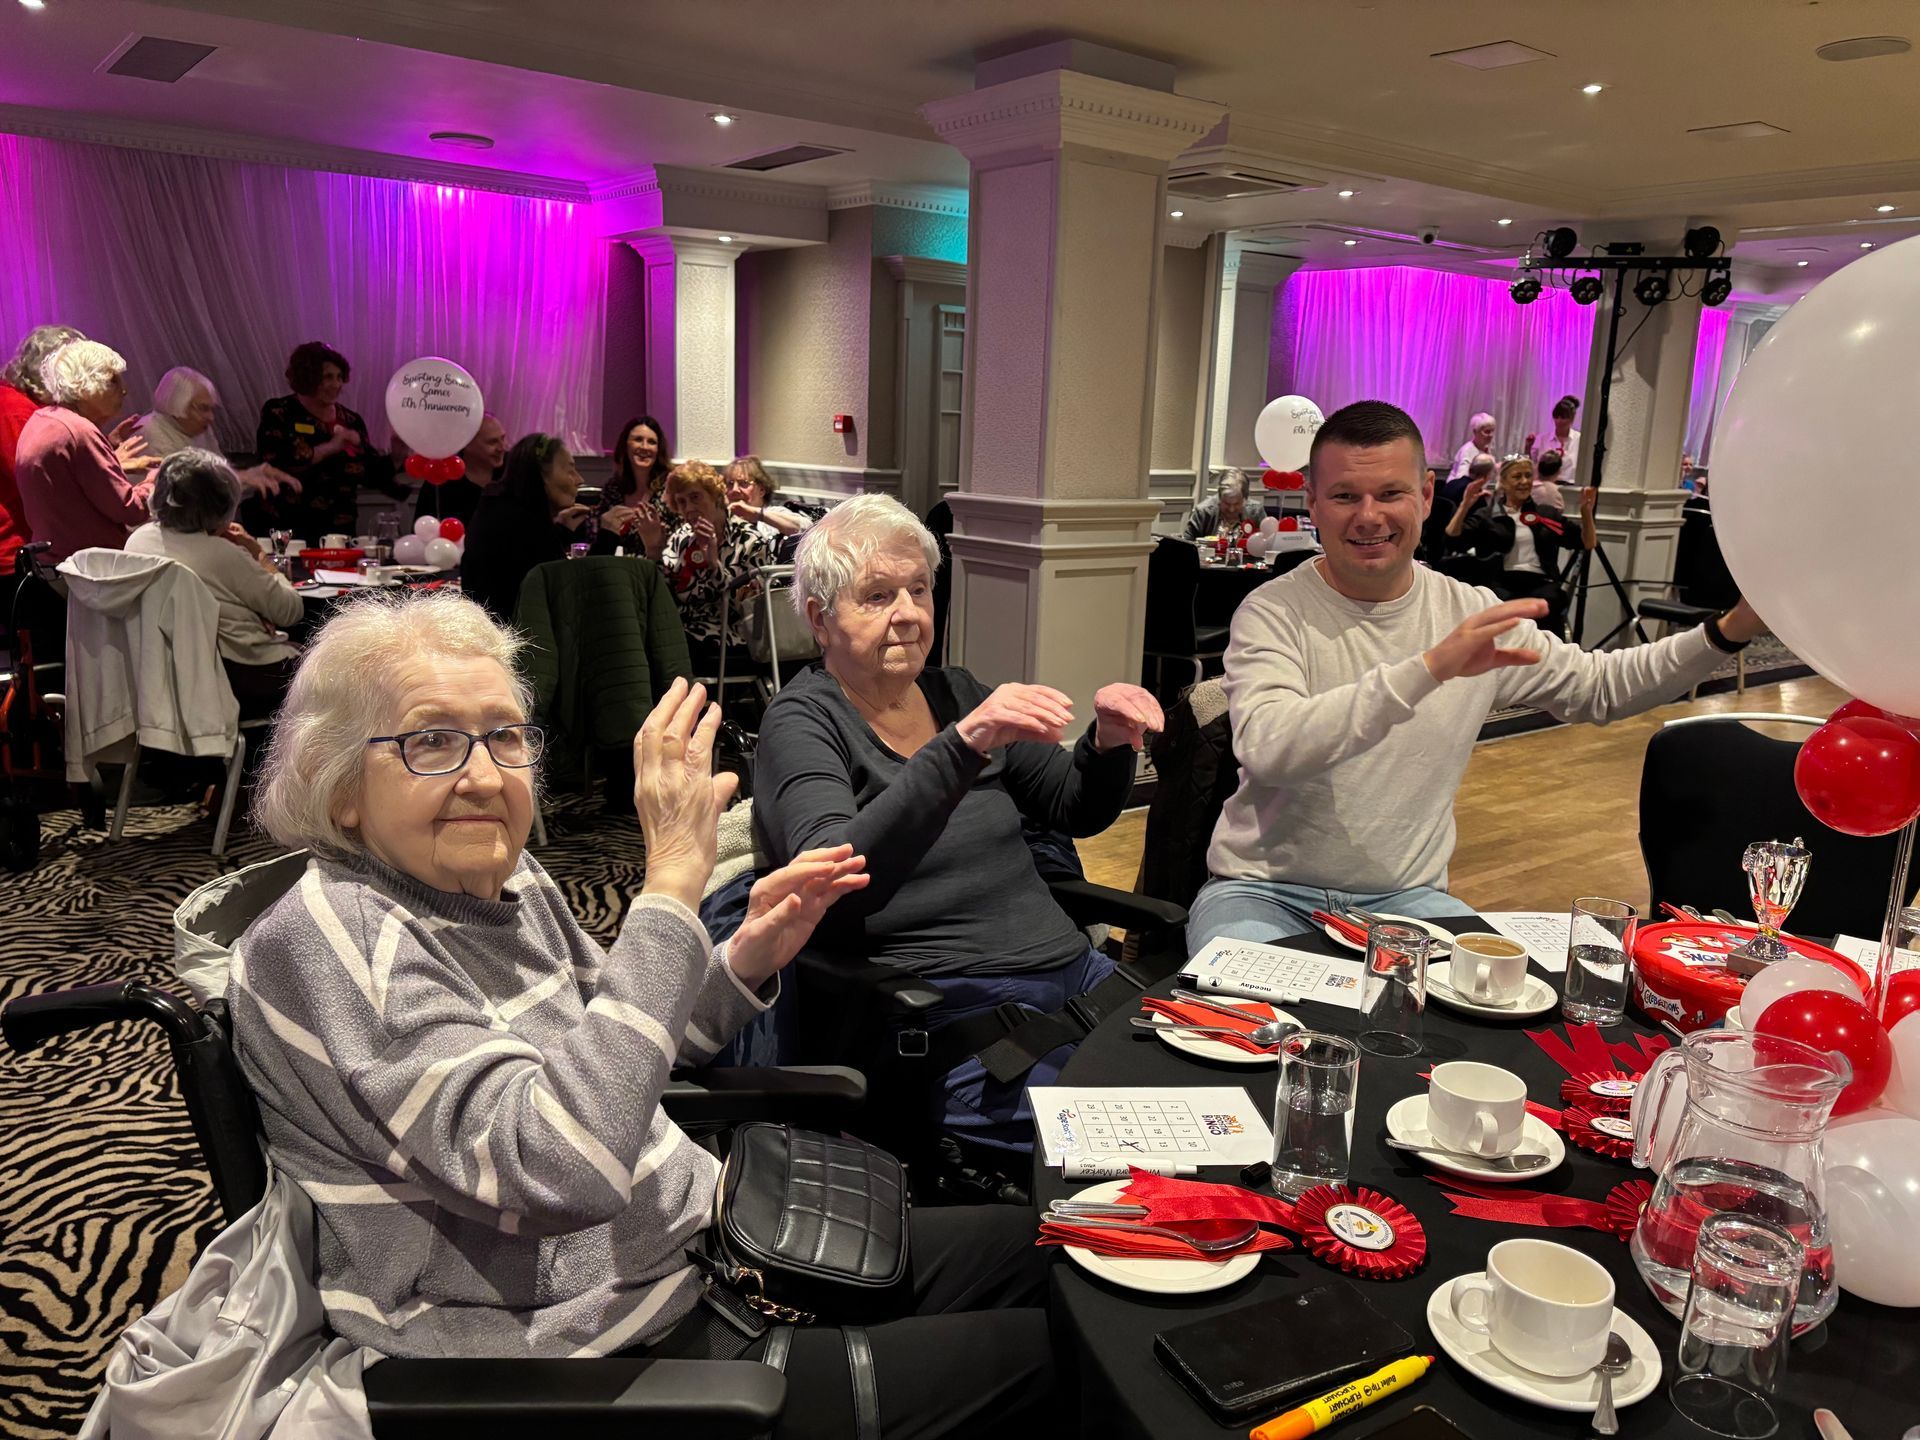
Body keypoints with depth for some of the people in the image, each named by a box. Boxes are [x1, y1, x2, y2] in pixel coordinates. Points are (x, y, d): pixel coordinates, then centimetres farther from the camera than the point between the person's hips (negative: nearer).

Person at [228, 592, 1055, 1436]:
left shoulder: (505, 879, 3)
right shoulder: (330, 942, -22)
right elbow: (559, 1167, -34)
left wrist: (745, 962, -1)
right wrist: (672, 885, -32)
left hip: (695, 1254, 8)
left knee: (1023, 1247, 11)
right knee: (1032, 1360, -8)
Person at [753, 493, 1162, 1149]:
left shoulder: (955, 692, 16)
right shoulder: (802, 722, -3)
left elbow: (1078, 810, 21)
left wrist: (1108, 744, -1)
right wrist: (962, 746, -33)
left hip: (1078, 972, 7)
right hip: (959, 1014, -7)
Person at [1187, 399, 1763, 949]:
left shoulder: (1475, 615, 3)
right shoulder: (1273, 612, -12)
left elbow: (1599, 686, 16)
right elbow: (1265, 748, -30)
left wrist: (1726, 633, 2)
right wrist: (1429, 667, -36)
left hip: (1405, 896, 4)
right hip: (1267, 891, -4)